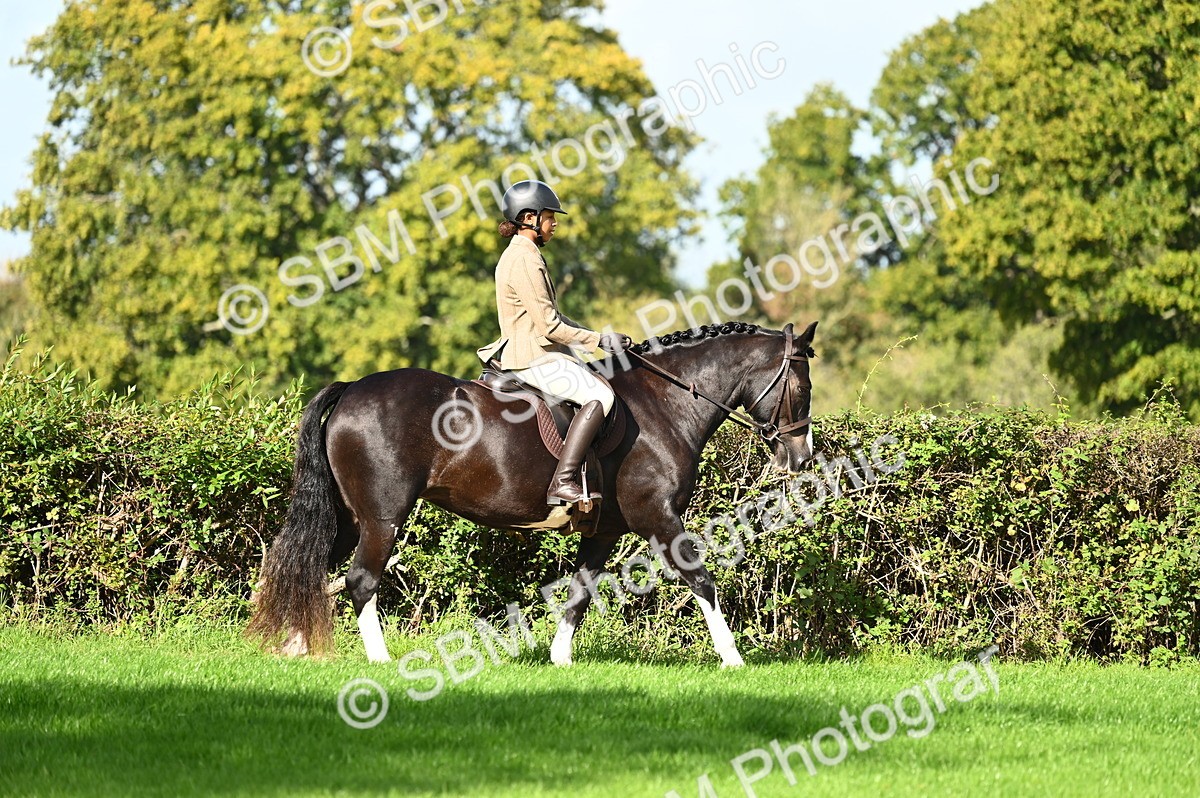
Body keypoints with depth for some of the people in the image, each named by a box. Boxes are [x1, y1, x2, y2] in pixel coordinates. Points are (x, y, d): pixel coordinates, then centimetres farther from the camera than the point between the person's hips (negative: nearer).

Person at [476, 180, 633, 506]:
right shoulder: (524, 260, -16)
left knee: (600, 383, 16)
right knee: (600, 396, -24)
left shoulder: (522, 256, 18)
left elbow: (552, 317, 21)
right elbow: (550, 326, -19)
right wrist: (599, 340, -10)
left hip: (540, 353, 11)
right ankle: (562, 483, -31)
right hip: (534, 359, -11)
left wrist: (598, 337, 12)